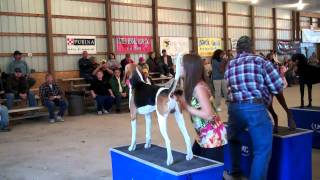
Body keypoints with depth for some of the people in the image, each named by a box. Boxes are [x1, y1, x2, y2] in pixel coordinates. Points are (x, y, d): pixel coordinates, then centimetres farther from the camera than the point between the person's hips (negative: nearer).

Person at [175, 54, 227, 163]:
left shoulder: (199, 87, -23)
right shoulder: (191, 86, 3)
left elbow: (208, 115, -27)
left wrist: (186, 106, -22)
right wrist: (178, 101, -10)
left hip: (213, 137, -9)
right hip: (203, 135, 9)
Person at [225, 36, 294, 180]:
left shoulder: (229, 65, 16)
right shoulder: (261, 62, 5)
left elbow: (231, 89, 12)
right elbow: (277, 89, 6)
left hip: (234, 107, 5)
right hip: (255, 107, -5)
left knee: (232, 140, 29)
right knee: (262, 150, 2)